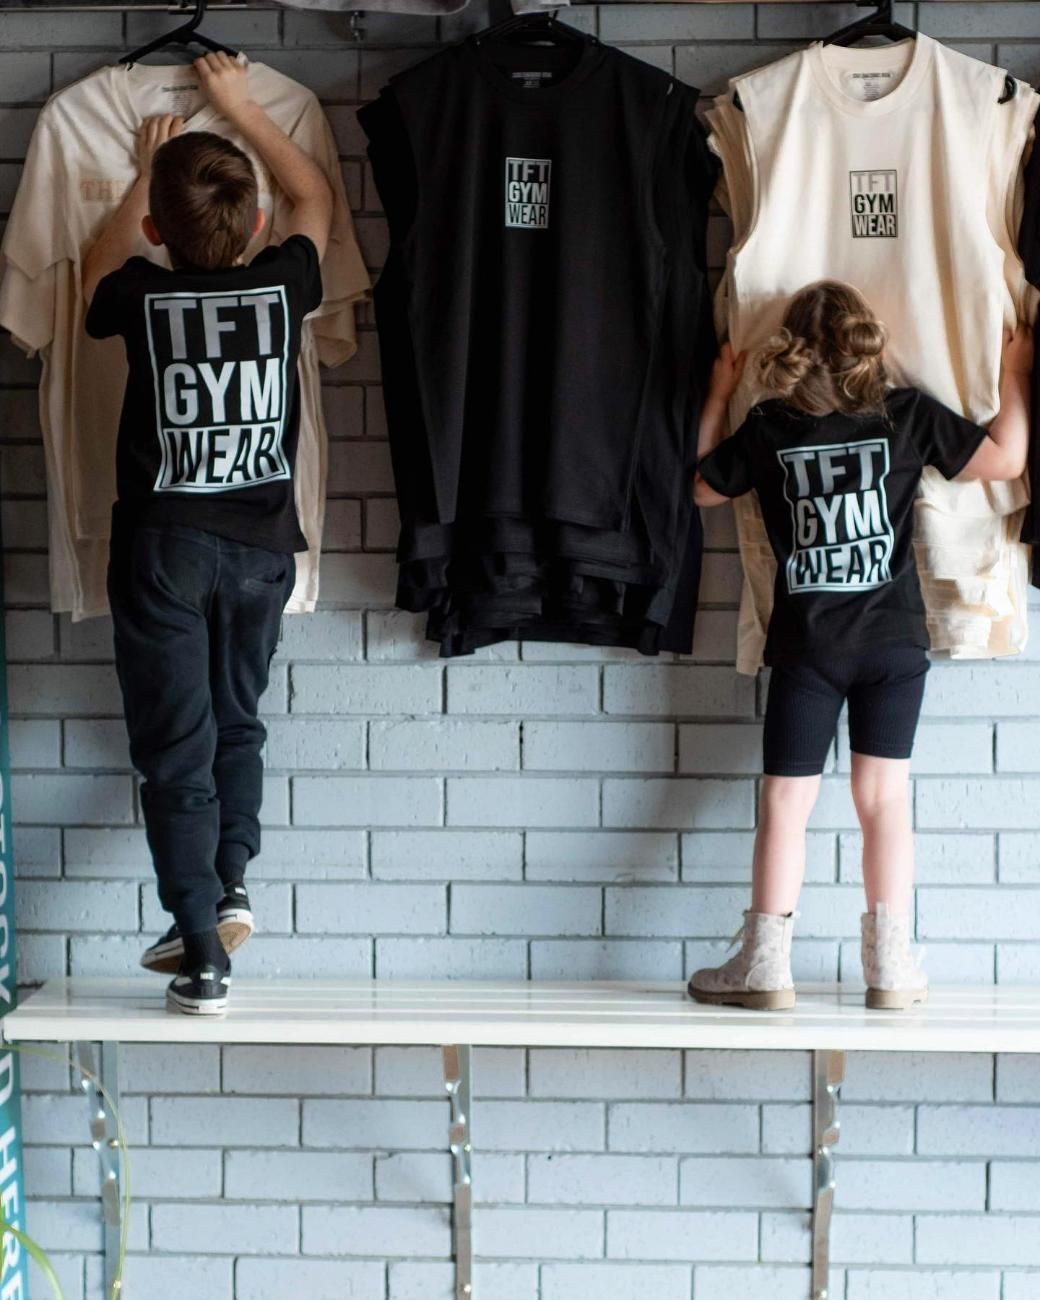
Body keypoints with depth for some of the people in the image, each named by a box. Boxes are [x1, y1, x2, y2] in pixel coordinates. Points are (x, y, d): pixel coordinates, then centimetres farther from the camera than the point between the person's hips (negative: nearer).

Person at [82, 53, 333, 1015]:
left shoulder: (142, 296, -6)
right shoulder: (282, 286, -3)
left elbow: (99, 269, 20)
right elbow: (315, 197, 19)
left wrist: (147, 177, 31)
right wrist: (240, 107, 26)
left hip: (163, 545, -2)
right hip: (261, 541, 2)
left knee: (176, 746, 1)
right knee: (237, 722, 22)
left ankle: (203, 957, -3)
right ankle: (230, 882, 7)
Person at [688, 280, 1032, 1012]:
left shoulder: (769, 429, -4)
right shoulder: (909, 415, -5)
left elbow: (704, 489, 12)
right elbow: (1006, 460, 2)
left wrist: (719, 398, 21)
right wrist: (1015, 373, 16)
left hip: (807, 645, 0)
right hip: (894, 641, 1)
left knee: (787, 800, 3)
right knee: (885, 796, 4)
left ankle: (765, 965, 2)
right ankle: (891, 967, 6)